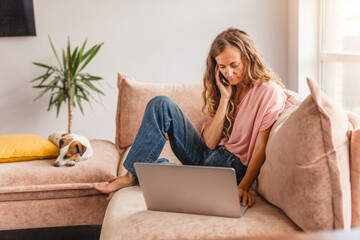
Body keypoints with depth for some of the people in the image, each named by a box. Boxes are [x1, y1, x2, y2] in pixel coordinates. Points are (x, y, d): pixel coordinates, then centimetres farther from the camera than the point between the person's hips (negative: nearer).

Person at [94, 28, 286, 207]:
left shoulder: (269, 91, -9)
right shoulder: (224, 88, 9)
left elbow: (260, 149, -14)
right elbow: (209, 142, -2)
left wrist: (243, 187, -28)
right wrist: (225, 98, -9)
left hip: (233, 166, -6)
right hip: (206, 154, 6)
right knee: (161, 104, -10)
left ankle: (136, 175, 2)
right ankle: (133, 174, -14)